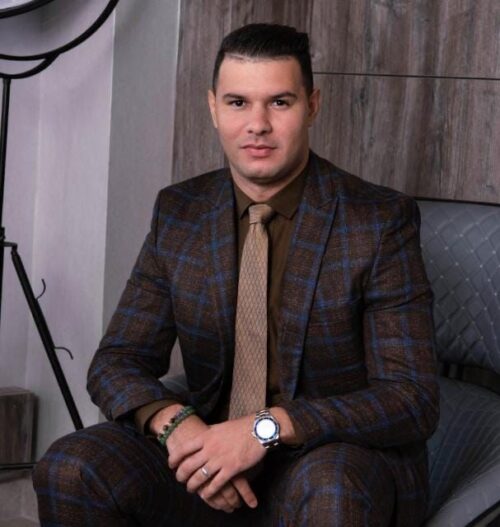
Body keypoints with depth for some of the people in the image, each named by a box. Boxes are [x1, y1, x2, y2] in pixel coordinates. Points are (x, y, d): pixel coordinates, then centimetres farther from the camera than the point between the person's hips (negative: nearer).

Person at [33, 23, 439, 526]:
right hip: (211, 449, 4)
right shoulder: (177, 213, 3)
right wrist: (176, 422, -20)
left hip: (340, 464, -3)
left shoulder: (381, 220, -9)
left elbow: (411, 400, -13)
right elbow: (117, 362, 4)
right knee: (70, 470, -22)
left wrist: (268, 428, -27)